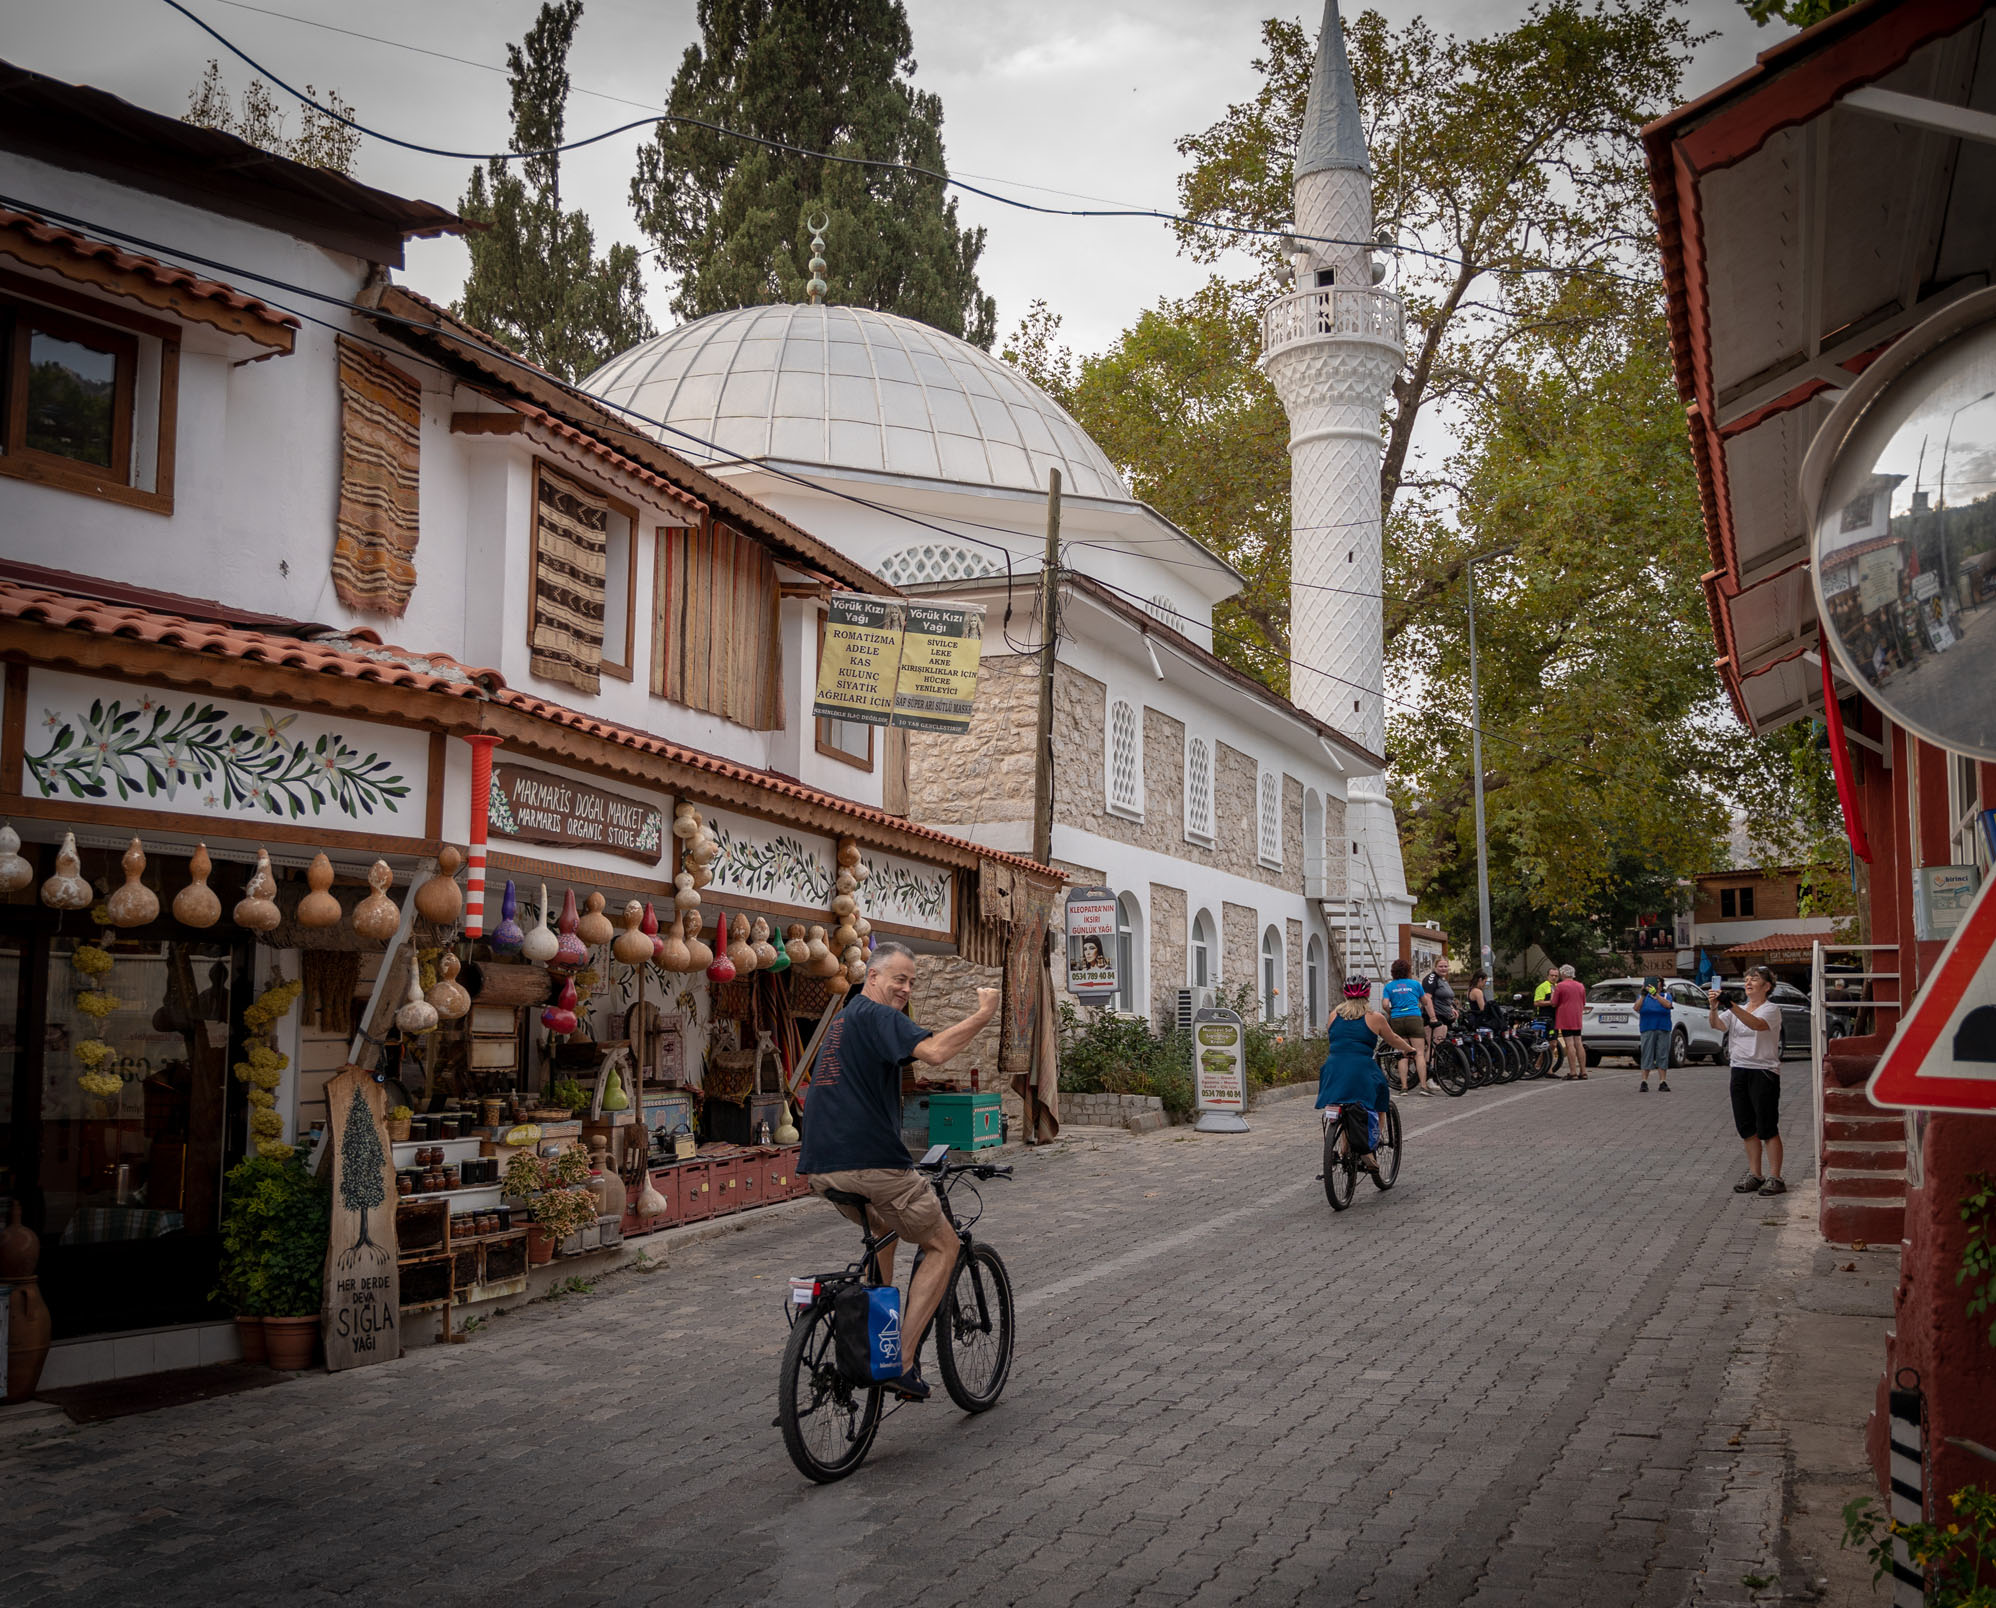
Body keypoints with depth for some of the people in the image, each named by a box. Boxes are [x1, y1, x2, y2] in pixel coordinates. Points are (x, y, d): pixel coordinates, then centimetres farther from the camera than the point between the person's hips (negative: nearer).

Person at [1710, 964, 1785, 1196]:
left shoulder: (1770, 1010, -6)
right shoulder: (1738, 1010, 13)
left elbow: (1757, 1024, -28)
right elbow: (1717, 1024, -4)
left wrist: (1731, 1006, -40)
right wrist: (1714, 1008, -25)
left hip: (1764, 1071, -6)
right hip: (1739, 1070, 7)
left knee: (1767, 1128, -6)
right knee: (1746, 1127, 9)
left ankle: (1775, 1178, -1)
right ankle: (1755, 1175, 18)